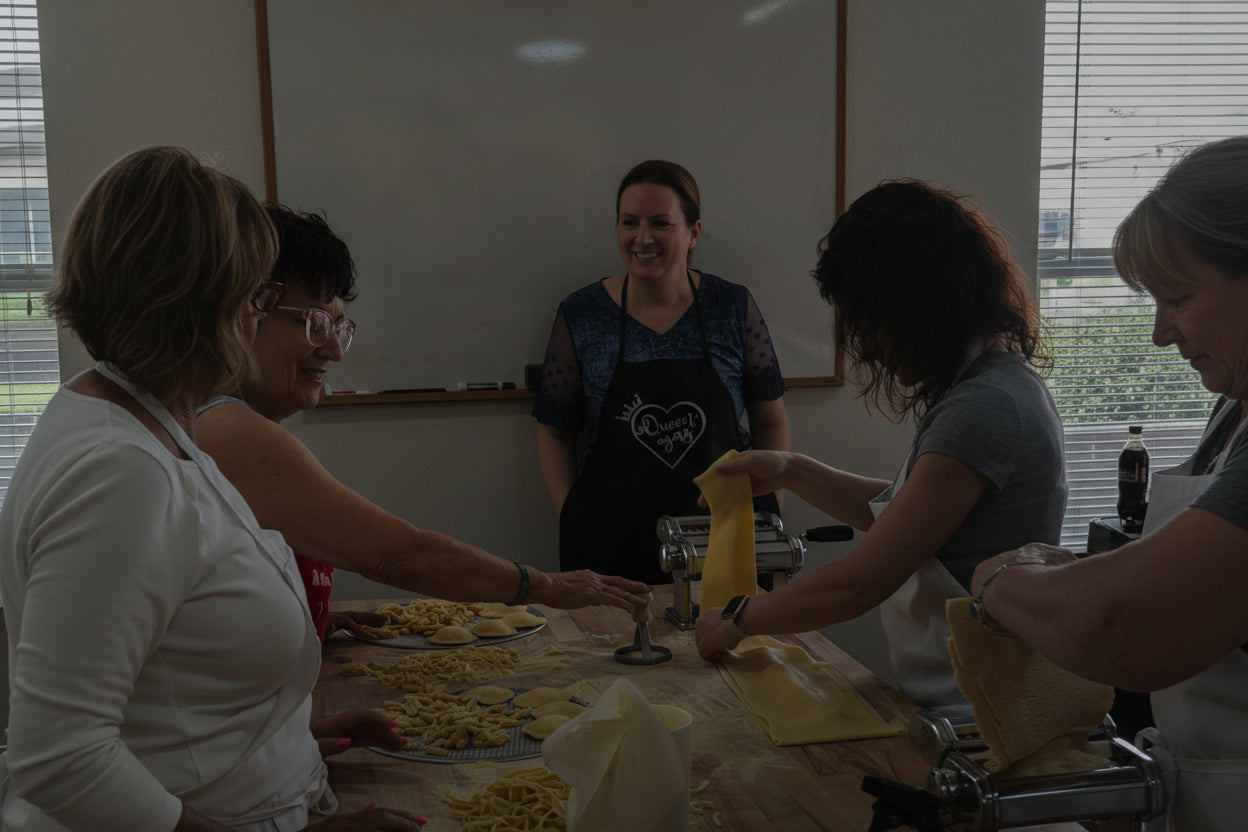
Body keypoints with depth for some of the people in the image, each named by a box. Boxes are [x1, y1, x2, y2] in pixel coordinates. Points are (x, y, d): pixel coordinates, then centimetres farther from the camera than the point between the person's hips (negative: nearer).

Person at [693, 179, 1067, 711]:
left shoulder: (983, 409, -21)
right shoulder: (1000, 382, 10)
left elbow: (859, 584, -18)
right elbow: (899, 515, 20)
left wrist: (738, 618, -5)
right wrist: (789, 471, 14)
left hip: (971, 710, -9)